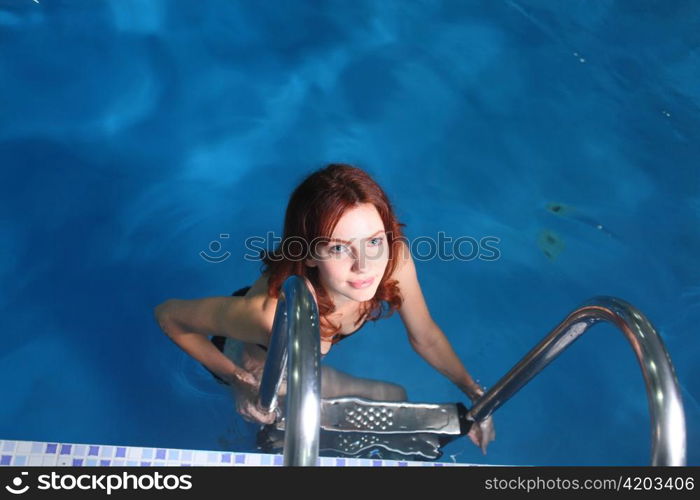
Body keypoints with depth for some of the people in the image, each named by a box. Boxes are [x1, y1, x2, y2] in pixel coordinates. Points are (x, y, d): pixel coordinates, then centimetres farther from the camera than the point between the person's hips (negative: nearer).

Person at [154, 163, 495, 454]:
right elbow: (168, 314, -30)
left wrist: (475, 393, -12)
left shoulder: (395, 259, -35)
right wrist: (236, 378, -27)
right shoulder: (272, 311, -48)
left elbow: (425, 336, -13)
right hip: (258, 364, -4)